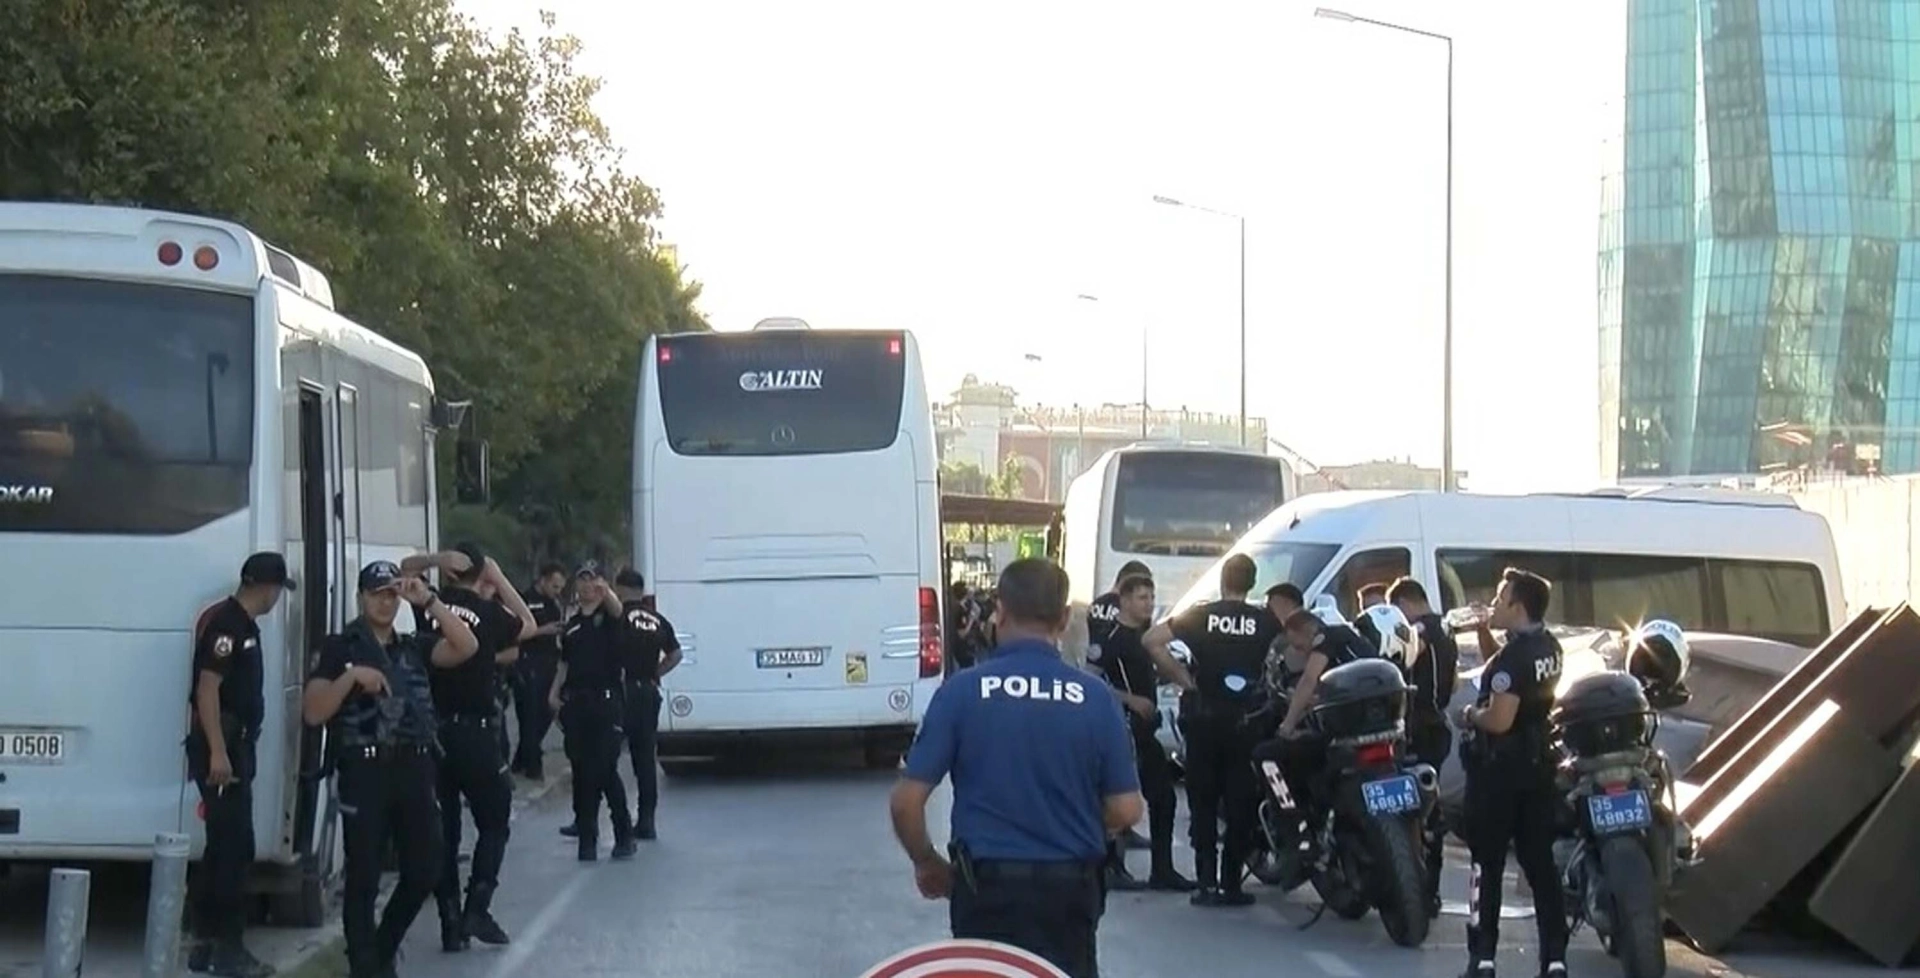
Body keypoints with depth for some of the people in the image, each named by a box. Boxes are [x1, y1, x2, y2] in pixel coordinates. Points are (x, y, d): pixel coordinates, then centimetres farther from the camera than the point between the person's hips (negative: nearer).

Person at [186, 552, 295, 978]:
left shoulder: (243, 625, 17)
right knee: (234, 846, -9)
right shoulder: (227, 623, -13)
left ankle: (210, 944, 17)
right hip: (221, 749, -10)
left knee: (226, 846, 12)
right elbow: (207, 687, -21)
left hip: (235, 747, 10)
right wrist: (217, 751, -27)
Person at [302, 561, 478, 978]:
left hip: (414, 769, 4)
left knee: (424, 870, 7)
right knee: (364, 878, -2)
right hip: (365, 771, -4)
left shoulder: (415, 646, 15)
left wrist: (429, 602, -7)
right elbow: (312, 713, -4)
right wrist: (350, 677, -17)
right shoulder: (339, 648, 4)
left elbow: (467, 647, -2)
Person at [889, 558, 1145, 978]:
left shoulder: (962, 690, -8)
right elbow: (1126, 810, -2)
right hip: (1070, 886, 1)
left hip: (987, 884, -1)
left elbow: (906, 801, -9)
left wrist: (927, 864, 9)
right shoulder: (1095, 698, -4)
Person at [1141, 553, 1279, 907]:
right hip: (1246, 720, 0)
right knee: (1240, 805, 6)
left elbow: (1152, 640, -8)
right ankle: (1231, 883, 4)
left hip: (1204, 718, 0)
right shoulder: (1265, 621, -1)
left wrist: (1182, 677, -2)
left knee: (1203, 804, 7)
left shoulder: (1200, 615, 0)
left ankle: (1207, 882, 0)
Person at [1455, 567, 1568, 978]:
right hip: (1538, 765, 8)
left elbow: (1499, 720, -27)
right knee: (1540, 864, 9)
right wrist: (1485, 633, 11)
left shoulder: (1514, 656, -20)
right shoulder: (1548, 647, 8)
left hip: (1499, 772, -8)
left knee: (1487, 865, 0)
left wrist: (1471, 715, -7)